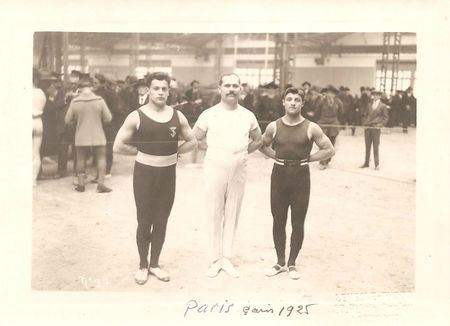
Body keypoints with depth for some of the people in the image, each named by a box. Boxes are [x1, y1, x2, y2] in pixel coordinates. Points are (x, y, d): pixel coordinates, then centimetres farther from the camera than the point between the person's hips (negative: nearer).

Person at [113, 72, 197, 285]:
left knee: (161, 222, 12)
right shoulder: (136, 116, -9)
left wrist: (174, 152, 1)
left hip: (168, 174, 3)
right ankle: (142, 265, 23)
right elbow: (118, 146, -9)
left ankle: (155, 264, 27)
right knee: (144, 222, 6)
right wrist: (141, 152, -6)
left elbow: (192, 141, 12)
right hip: (144, 173, -3)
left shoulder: (177, 116, 0)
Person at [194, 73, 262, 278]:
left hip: (239, 170, 2)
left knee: (232, 214, 8)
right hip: (215, 168, -2)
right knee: (214, 214, 3)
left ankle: (226, 258, 19)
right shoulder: (209, 114, -3)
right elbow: (195, 139, 7)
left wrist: (241, 152, 7)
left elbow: (258, 140, 18)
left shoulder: (248, 116, 3)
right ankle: (215, 260, 13)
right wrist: (213, 150, 2)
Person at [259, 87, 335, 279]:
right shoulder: (274, 127, -1)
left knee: (298, 223, 5)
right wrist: (277, 156, 2)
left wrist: (307, 158, -5)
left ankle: (292, 264, 20)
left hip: (300, 176, -2)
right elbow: (262, 146, 15)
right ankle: (280, 262, 22)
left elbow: (329, 150, -1)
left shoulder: (311, 128, -7)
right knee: (278, 221, 8)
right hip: (279, 175, 2)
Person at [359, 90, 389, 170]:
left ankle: (377, 164, 6)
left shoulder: (383, 106, 1)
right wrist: (364, 123, 3)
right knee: (367, 146, 9)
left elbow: (386, 117, 2)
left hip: (376, 128, -4)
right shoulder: (369, 105, 11)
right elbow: (364, 115, 16)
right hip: (367, 128, 4)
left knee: (375, 147, 0)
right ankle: (366, 163, 16)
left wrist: (380, 125, -9)